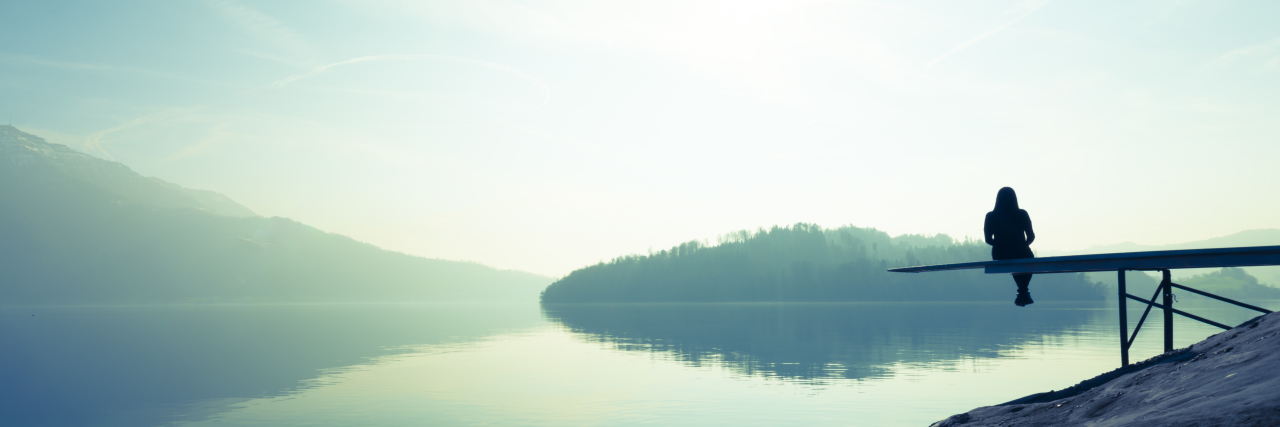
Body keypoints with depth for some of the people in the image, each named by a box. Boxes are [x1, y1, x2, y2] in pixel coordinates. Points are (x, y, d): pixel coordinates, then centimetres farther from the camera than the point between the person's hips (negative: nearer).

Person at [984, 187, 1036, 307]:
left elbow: (988, 239, -1)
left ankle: (1023, 293, 43)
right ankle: (1023, 293, 37)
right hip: (1021, 254, -2)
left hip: (1001, 257, 2)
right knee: (1029, 257, 36)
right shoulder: (1022, 214, -6)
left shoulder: (991, 216, -4)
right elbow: (1031, 236, -2)